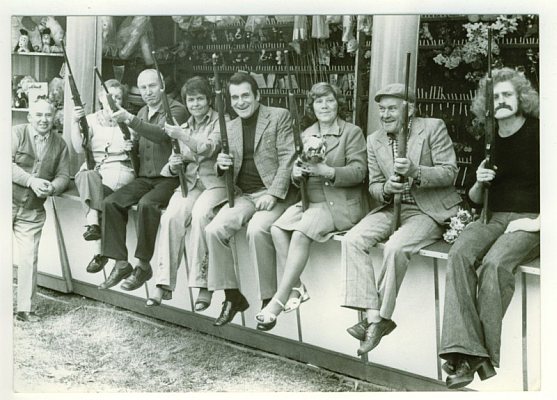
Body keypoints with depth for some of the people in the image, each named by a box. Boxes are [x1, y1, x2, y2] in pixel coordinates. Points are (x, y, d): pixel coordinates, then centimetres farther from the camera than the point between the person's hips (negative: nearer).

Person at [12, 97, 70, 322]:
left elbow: (63, 176, 6)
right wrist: (31, 180, -22)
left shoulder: (60, 144, 8)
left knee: (29, 259, 2)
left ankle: (25, 309, 12)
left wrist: (52, 187, -16)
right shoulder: (17, 133, -3)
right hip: (8, 201, -2)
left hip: (33, 211, 3)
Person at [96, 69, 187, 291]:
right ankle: (121, 264, -15)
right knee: (111, 202, -17)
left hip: (170, 179, -7)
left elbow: (162, 134, -25)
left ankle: (143, 266, -22)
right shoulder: (142, 113, 20)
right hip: (144, 178, 7)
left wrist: (130, 120, -31)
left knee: (146, 204, -34)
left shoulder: (176, 110, -4)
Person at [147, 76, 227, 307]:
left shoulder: (220, 121, 4)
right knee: (171, 217, -26)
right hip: (189, 183, 4)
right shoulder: (183, 128, 20)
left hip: (216, 182, -4)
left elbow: (209, 148, -14)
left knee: (201, 213, -34)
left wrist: (180, 135, -24)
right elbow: (170, 169, 18)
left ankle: (202, 284, -28)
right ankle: (164, 283, -27)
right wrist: (173, 166, -6)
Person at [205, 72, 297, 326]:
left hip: (274, 193, -5)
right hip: (244, 195, 5)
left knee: (257, 229, -32)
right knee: (213, 230, -19)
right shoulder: (230, 128, 17)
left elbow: (288, 158, -8)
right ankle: (232, 296, -6)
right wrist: (221, 165, -3)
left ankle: (269, 300, -18)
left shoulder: (280, 117, 1)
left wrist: (273, 194, -18)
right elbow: (227, 170, 22)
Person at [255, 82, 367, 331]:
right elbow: (296, 167, 16)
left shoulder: (352, 132, 1)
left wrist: (328, 172, -24)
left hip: (341, 203, -6)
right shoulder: (306, 134, 18)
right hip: (310, 199, 6)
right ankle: (296, 288, -16)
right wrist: (296, 172, -10)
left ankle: (280, 299, -26)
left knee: (300, 232, -29)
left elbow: (359, 171, -9)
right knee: (277, 228, -21)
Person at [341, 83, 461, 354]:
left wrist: (415, 172, -25)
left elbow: (450, 172, -9)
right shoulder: (374, 141, 11)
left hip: (429, 211, -5)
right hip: (392, 207, 5)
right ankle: (371, 315, -22)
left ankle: (381, 317, -17)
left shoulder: (433, 128, -4)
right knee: (353, 240, -20)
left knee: (395, 247, -32)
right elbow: (373, 186, 12)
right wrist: (386, 189, -13)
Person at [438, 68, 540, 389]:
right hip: (493, 219, 5)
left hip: (530, 223, -4)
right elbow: (475, 200, 22)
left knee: (494, 263, -35)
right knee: (460, 255, -29)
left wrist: (537, 222, -14)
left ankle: (486, 356, -28)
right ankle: (465, 353, -37)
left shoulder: (538, 133, 1)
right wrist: (479, 183, 1)